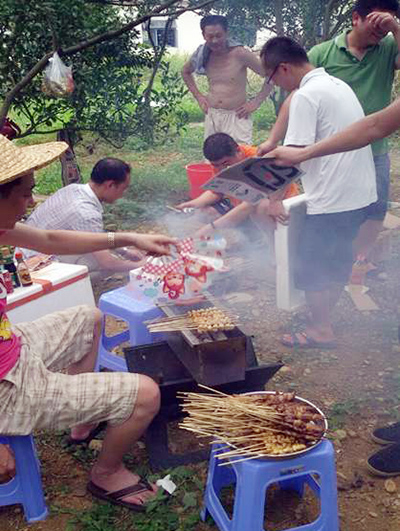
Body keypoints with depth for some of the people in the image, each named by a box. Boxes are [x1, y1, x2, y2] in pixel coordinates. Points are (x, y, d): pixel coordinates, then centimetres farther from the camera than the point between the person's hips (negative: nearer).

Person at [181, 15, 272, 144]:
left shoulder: (239, 54, -11)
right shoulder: (202, 55, 3)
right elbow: (185, 71, 24)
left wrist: (256, 102, -9)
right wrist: (198, 96, 14)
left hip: (236, 116, -5)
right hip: (211, 116, 5)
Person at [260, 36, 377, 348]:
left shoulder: (306, 96, -15)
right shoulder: (338, 85, 13)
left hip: (331, 199, -9)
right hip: (361, 193, 9)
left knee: (311, 267, 5)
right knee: (338, 261, 19)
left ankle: (321, 331, 17)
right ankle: (325, 316, 31)